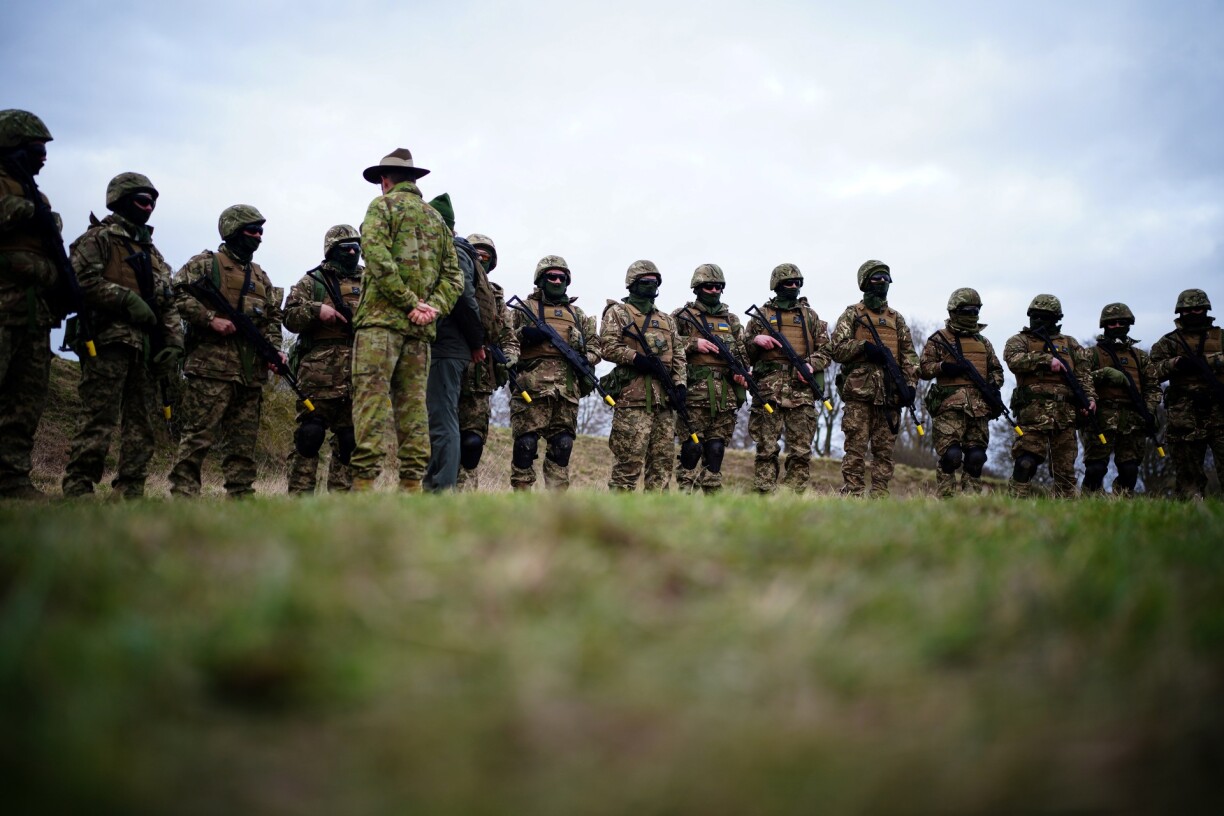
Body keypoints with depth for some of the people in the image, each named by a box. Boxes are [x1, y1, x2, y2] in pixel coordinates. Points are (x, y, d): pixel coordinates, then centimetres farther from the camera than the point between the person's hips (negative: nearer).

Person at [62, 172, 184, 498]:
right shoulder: (100, 237, 4)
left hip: (146, 347, 7)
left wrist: (173, 345, 8)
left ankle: (131, 493, 8)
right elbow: (82, 279, -13)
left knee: (141, 426, 5)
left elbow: (168, 304, 21)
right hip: (108, 340, -7)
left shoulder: (151, 251, 26)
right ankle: (77, 490, -13)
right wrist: (127, 300, -16)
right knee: (98, 420, -13)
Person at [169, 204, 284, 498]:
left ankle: (241, 496, 12)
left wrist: (274, 349, 6)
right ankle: (183, 495, -6)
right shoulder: (205, 264, 3)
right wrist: (210, 319, -16)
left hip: (252, 371, 7)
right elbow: (176, 294, -7)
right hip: (211, 365, -6)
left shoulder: (261, 276, 23)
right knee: (198, 435, -9)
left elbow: (273, 317, 23)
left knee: (244, 441, 7)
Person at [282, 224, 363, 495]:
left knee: (349, 439, 5)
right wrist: (317, 310, -14)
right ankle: (299, 494, -1)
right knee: (309, 434, -6)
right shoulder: (312, 281, 9)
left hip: (359, 374, 3)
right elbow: (290, 317, 2)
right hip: (319, 373, -3)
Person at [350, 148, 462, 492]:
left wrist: (410, 301, -12)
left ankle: (365, 480, -18)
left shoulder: (384, 205, 4)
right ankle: (412, 483, 2)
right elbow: (453, 276, 14)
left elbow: (378, 257, -13)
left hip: (382, 316, -6)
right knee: (413, 402, 5)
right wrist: (433, 307, 0)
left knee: (372, 398, -10)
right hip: (421, 324, 6)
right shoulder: (437, 218, 23)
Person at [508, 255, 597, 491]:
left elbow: (594, 347, 23)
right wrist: (523, 334, -12)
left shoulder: (577, 314, 24)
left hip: (568, 389, 4)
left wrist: (586, 358, 1)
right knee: (526, 443, -8)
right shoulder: (525, 307, 13)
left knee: (562, 445, 2)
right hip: (532, 385, -4)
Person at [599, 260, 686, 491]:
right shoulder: (618, 312, 7)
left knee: (662, 459, 4)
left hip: (665, 395, 6)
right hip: (633, 395, -6)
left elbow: (678, 355, 18)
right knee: (631, 458, -9)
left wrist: (680, 384, 3)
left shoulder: (666, 320, 24)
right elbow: (608, 346, -6)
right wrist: (637, 358, -17)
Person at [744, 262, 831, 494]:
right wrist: (756, 341, -6)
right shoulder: (761, 315, 13)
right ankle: (764, 497, 0)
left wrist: (812, 365, -5)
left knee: (801, 451, -2)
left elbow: (826, 349, 13)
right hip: (768, 389, -1)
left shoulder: (810, 315, 17)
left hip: (802, 390, 1)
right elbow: (745, 352, 15)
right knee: (766, 449, -3)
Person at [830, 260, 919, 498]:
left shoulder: (896, 318, 19)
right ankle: (853, 496, -5)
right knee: (856, 448, -6)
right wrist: (864, 346, -16)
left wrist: (910, 384, 1)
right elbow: (838, 348, -1)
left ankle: (880, 496, 6)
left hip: (889, 392, 4)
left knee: (884, 450, 3)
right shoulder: (852, 314, 9)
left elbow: (909, 355, 14)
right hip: (858, 391, -4)